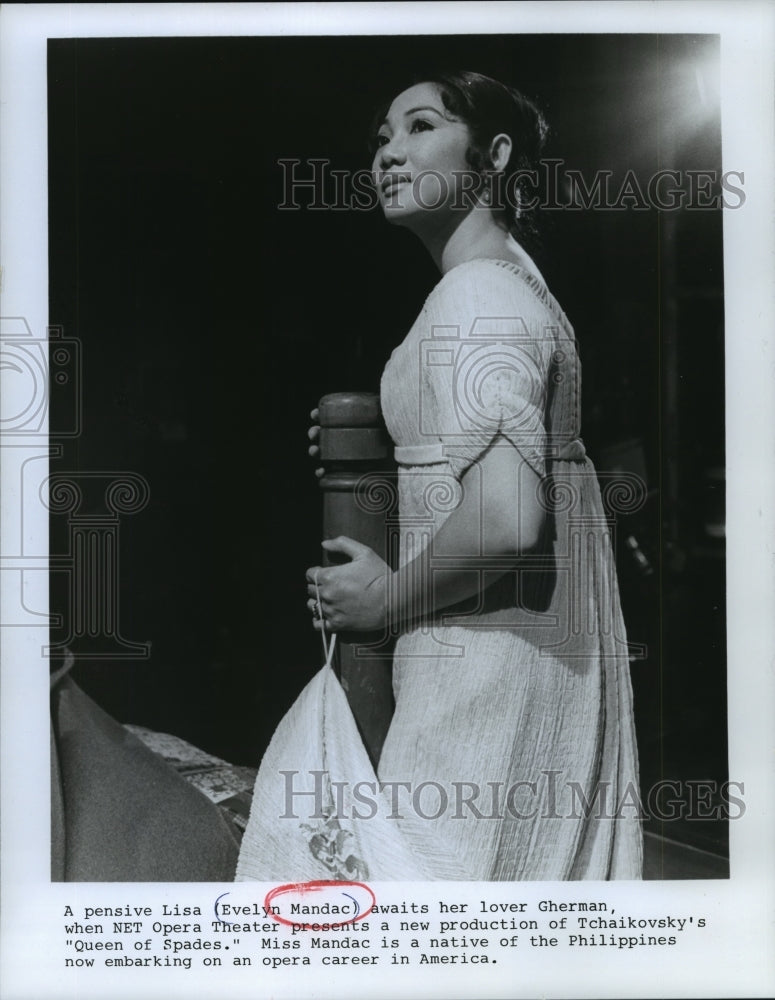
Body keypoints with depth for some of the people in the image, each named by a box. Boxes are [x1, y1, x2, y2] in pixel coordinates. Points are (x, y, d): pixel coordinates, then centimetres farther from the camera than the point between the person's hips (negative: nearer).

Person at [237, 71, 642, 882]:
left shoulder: (476, 295, -16)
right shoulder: (518, 282, 16)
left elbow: (505, 517, -29)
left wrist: (387, 598, -14)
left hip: (486, 653, -10)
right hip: (544, 640, 10)